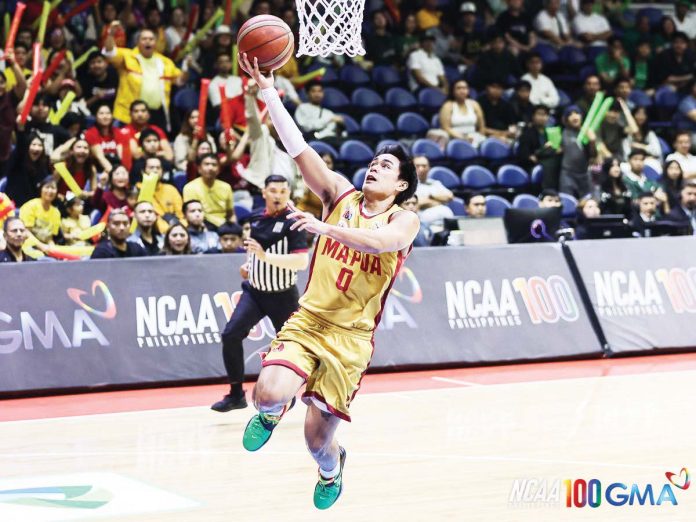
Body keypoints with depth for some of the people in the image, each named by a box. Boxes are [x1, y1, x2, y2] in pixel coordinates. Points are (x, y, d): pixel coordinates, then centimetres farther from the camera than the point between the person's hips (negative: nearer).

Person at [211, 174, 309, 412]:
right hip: (255, 290, 4)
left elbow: (302, 261, -26)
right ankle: (236, 395, -1)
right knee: (231, 335, -11)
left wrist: (265, 256, -33)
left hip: (282, 296, -4)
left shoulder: (292, 222, -15)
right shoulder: (256, 217, 3)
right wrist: (250, 263, 9)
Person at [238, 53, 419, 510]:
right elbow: (298, 148, -4)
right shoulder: (341, 195, 6)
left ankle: (331, 468, 39)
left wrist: (324, 227, -40)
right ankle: (272, 412, 15)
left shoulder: (404, 220, -3)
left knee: (317, 437, 0)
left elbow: (380, 240, -28)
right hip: (307, 320, 2)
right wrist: (269, 91, -14)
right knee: (270, 392, -25)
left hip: (350, 335, -2)